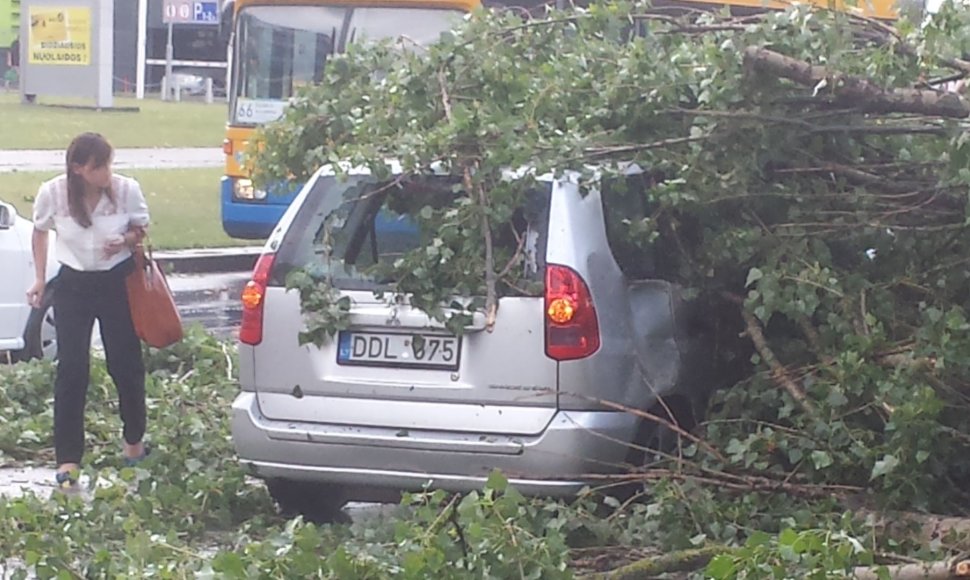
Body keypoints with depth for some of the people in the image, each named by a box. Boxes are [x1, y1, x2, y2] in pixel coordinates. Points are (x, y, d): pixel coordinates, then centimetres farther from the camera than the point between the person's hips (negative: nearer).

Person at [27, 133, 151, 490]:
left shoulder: (126, 190, -15)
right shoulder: (53, 193, -14)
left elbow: (141, 230, 2)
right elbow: (40, 232, 5)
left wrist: (125, 241, -20)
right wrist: (40, 279, 3)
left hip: (118, 282, 1)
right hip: (73, 286, 0)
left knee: (126, 363, 8)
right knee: (71, 370, -6)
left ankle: (134, 440, 32)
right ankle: (68, 458, -3)